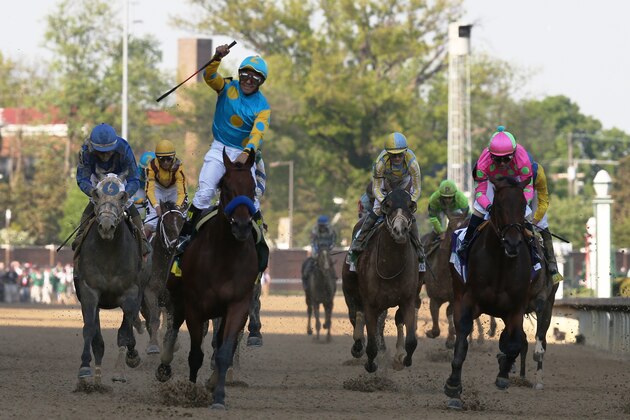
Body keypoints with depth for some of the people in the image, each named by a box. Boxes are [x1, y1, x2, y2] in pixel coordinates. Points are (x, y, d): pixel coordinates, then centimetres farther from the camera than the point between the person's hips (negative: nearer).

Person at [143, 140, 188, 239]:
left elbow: (182, 192, -37)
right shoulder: (152, 166, -30)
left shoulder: (178, 167, -32)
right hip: (158, 188, 0)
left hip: (173, 189, 0)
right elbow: (149, 190, -36)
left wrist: (177, 207, -55)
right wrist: (156, 206, -52)